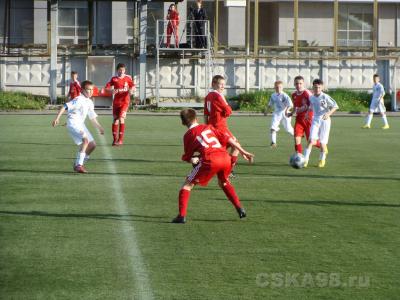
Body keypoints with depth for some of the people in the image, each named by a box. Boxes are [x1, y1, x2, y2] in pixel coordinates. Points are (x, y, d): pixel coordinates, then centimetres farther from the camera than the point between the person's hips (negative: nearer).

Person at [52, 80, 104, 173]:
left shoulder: (90, 103, 13)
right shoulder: (79, 100, -14)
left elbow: (92, 117, 26)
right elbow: (65, 107, -21)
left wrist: (99, 127, 24)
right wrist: (57, 118, -29)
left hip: (81, 124, 9)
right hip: (73, 123, -9)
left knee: (92, 144, 8)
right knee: (85, 140, -28)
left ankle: (78, 164, 20)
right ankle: (79, 165, -27)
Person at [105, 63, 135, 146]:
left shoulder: (128, 78, 3)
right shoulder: (114, 79, 4)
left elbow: (133, 86, 2)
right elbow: (107, 87, -2)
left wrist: (131, 90, -21)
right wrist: (112, 90, -23)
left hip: (125, 101, -2)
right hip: (116, 101, 2)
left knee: (121, 118, -15)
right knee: (115, 120, 3)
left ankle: (120, 140, -11)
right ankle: (115, 139, 14)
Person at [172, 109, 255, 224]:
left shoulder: (188, 135, 14)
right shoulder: (208, 127, 26)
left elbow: (187, 157, 14)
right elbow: (227, 139, 21)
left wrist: (194, 159, 33)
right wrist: (243, 152, 23)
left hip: (211, 160, -5)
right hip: (225, 157, 5)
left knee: (187, 184, 8)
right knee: (223, 182, 34)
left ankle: (182, 215, -4)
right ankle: (240, 209, 28)